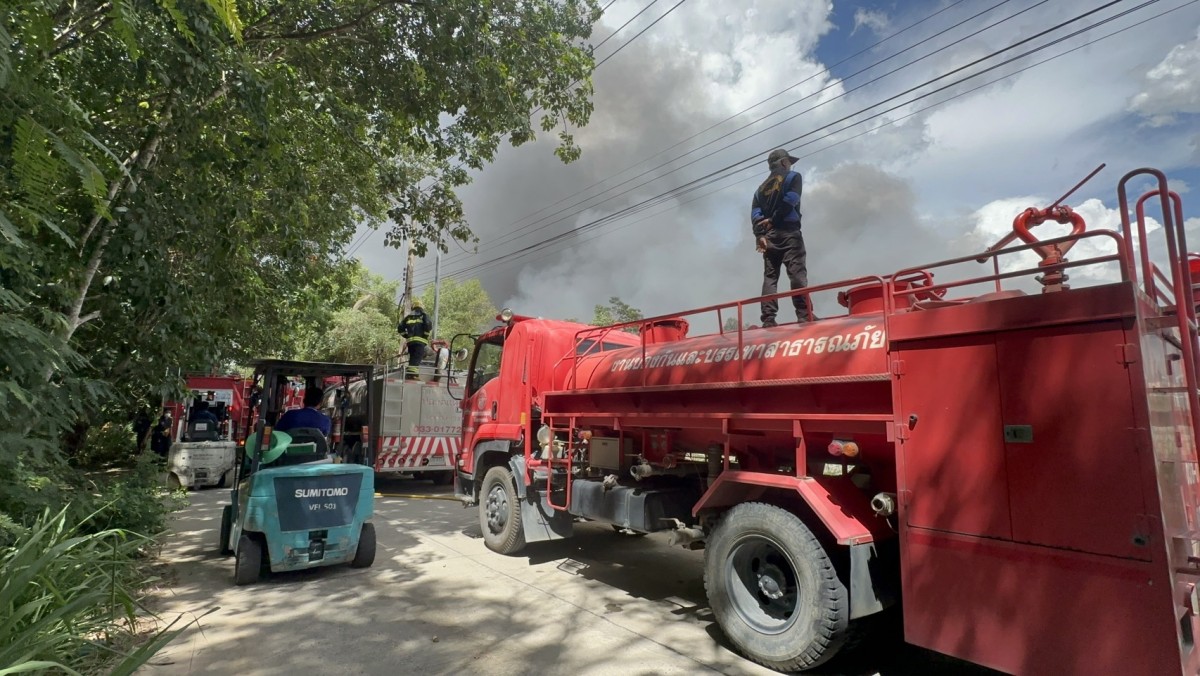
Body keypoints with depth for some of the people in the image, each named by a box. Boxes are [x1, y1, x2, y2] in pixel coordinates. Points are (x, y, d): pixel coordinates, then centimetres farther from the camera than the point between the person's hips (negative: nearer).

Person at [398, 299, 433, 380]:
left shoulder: (408, 317, 16)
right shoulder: (424, 315, 4)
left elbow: (400, 328, 13)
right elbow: (429, 327, -12)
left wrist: (406, 335, 21)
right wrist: (426, 336, 0)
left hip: (410, 341, 5)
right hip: (420, 340, -4)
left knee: (412, 358, 12)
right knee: (417, 358, -10)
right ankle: (412, 373, -22)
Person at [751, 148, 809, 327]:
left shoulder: (762, 187, 24)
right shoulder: (793, 177, 9)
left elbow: (755, 212, 8)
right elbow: (790, 201, -10)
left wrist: (759, 233, -4)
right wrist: (773, 219, -4)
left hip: (768, 235, 5)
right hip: (788, 232, -5)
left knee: (770, 276, 1)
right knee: (797, 273, -12)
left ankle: (768, 318, -9)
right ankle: (804, 315, -21)